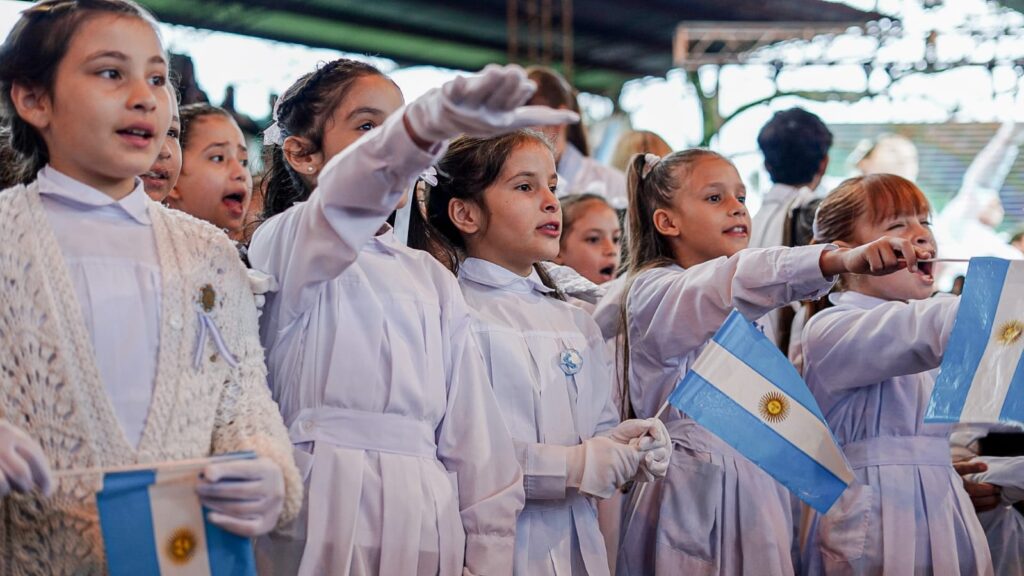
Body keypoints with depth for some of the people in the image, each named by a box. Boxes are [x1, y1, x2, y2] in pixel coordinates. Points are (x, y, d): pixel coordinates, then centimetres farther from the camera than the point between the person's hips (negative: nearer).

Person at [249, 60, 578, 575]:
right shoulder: (285, 247, 1)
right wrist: (432, 122, -43)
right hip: (319, 525, -5)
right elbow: (344, 196, -24)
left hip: (427, 531, 5)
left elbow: (474, 436, 13)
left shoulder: (433, 279, 18)